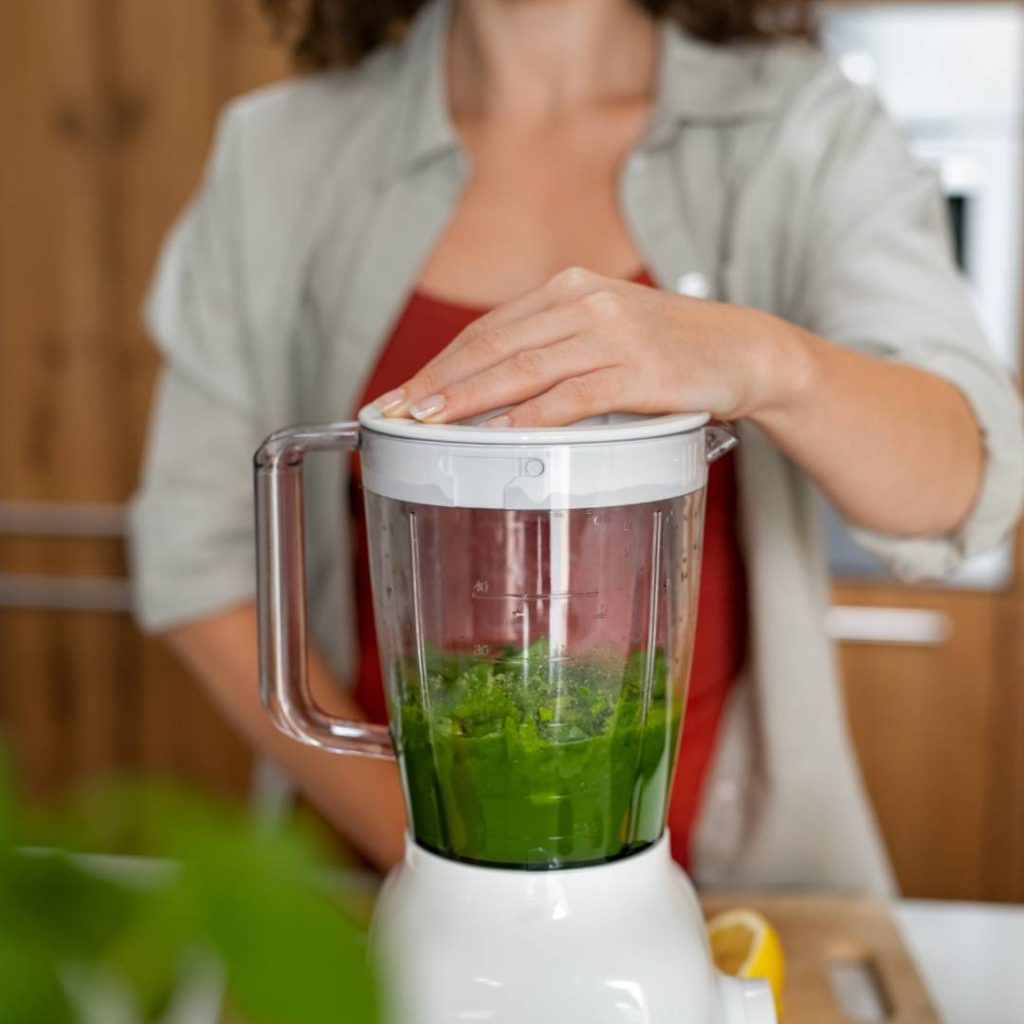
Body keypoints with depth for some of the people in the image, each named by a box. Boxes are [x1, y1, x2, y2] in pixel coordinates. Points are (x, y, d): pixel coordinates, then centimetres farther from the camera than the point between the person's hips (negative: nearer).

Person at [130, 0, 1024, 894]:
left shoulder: (810, 132, -2)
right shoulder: (279, 154, 0)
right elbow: (197, 550, 0)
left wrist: (759, 357, -35)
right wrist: (410, 839, -7)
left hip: (735, 857, 1)